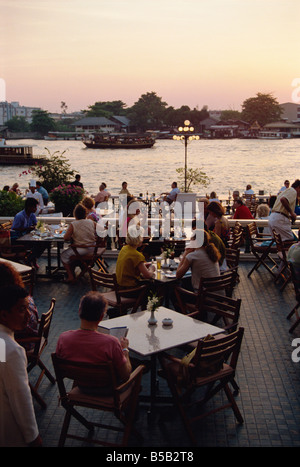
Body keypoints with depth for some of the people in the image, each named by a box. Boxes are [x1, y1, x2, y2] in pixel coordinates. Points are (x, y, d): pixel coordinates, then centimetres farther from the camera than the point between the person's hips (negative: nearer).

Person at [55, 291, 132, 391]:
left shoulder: (63, 338, -24)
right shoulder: (110, 342, -37)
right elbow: (125, 375, -22)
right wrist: (125, 349, -6)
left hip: (82, 387, 4)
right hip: (106, 390, -4)